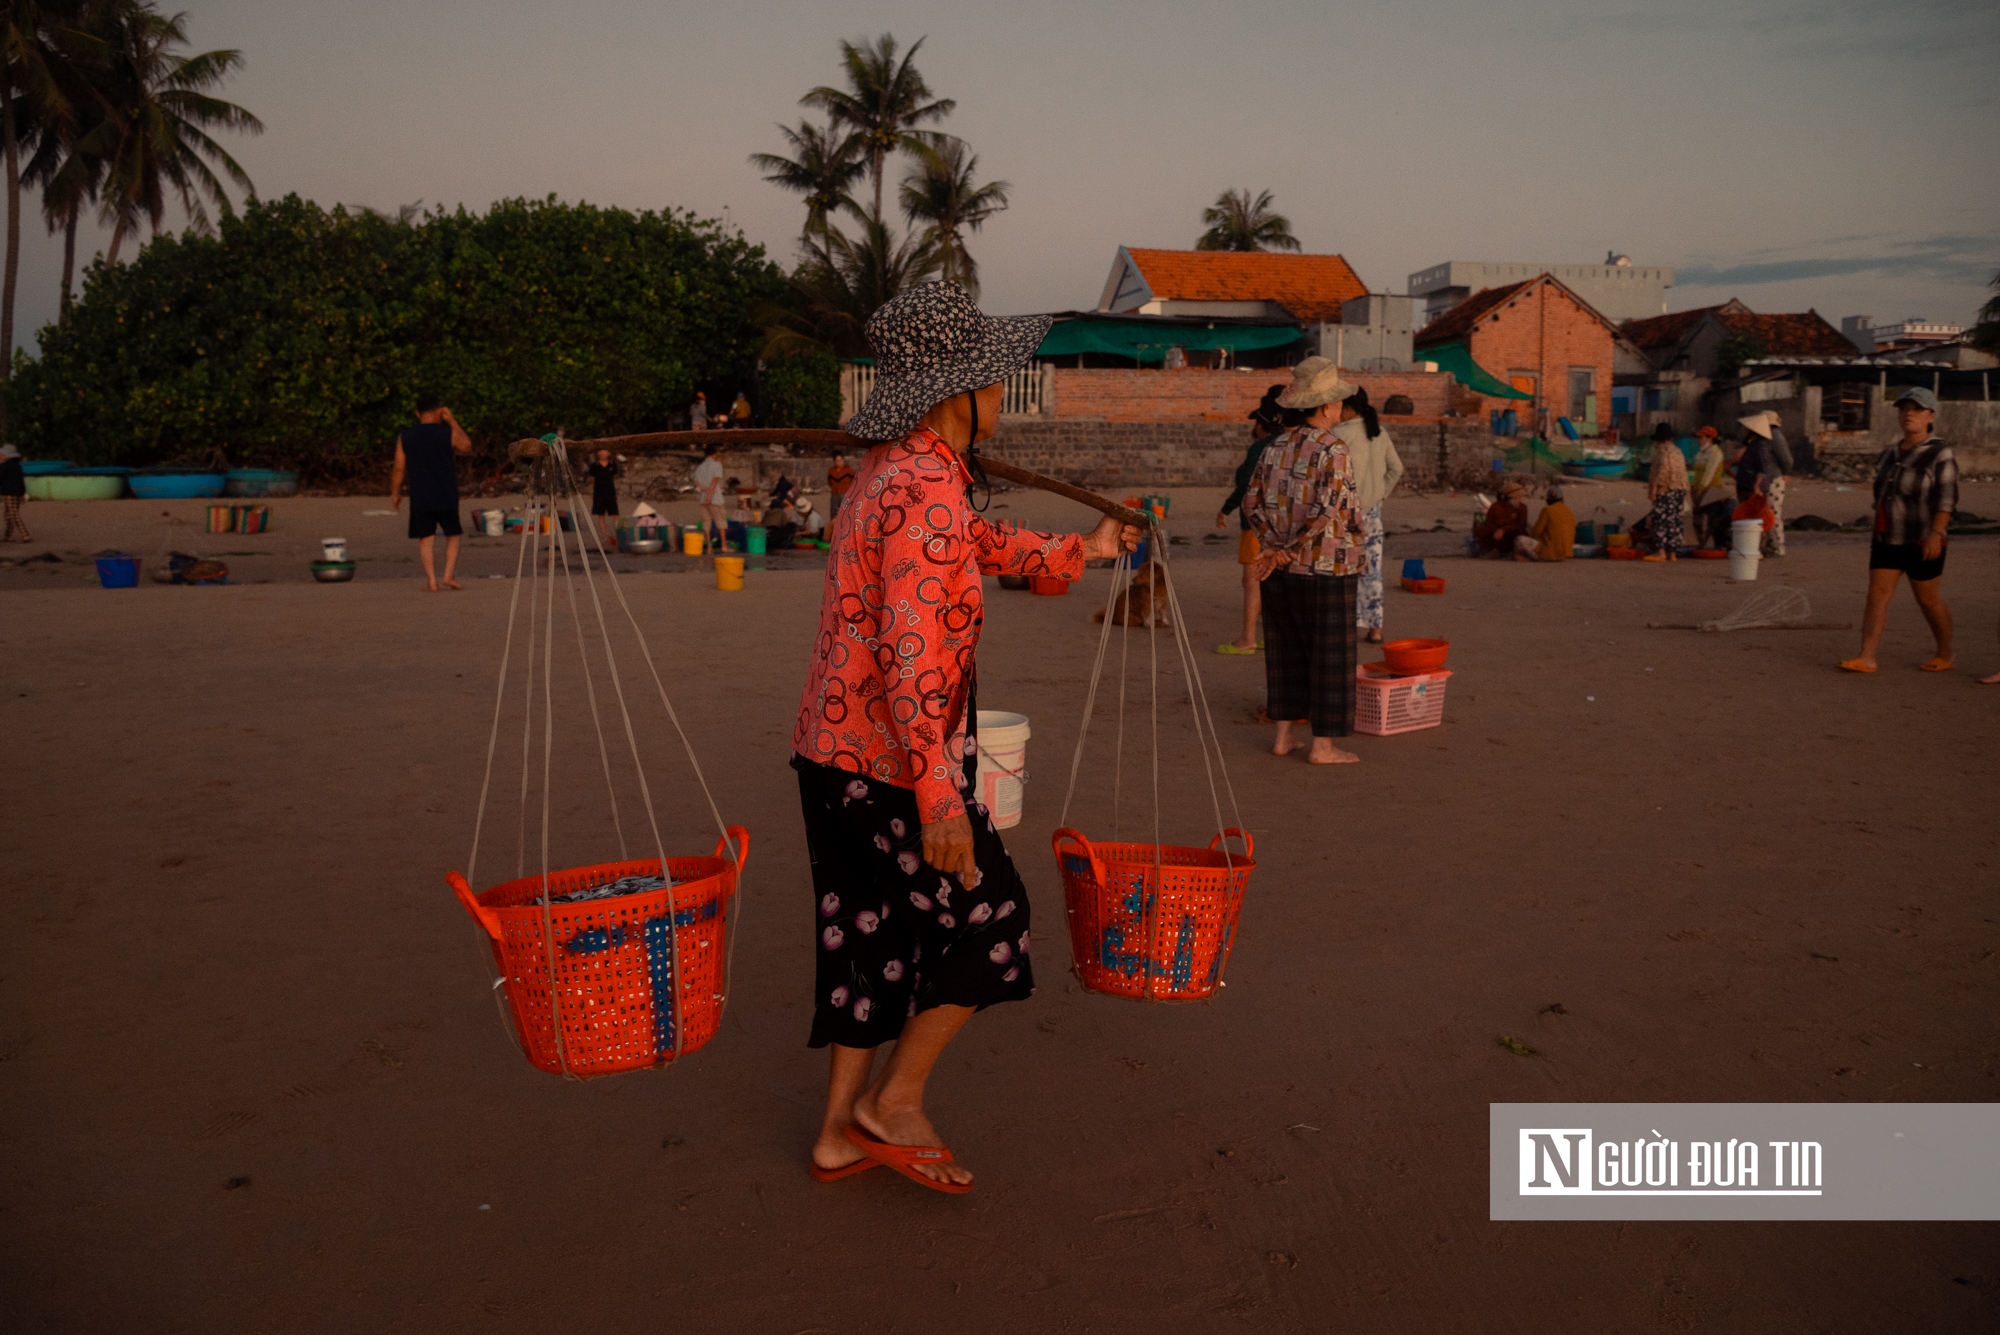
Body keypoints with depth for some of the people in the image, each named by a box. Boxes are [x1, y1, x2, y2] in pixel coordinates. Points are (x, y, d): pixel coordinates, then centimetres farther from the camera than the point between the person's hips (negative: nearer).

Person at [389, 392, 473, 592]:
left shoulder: (405, 436, 0)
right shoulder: (448, 432, -5)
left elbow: (399, 468, 1)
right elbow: (467, 447, 15)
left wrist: (395, 493, 13)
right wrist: (453, 421, 15)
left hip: (420, 498, 1)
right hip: (447, 496, -1)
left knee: (425, 540, 7)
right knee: (453, 536, 13)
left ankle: (431, 581, 2)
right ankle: (449, 575, 1)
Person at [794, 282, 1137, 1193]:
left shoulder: (895, 471, 11)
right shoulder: (925, 493, -20)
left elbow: (979, 543, 30)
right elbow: (909, 650, -29)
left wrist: (1080, 551, 43)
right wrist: (939, 799, -31)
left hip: (839, 753, 9)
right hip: (889, 766, -9)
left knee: (876, 937, 17)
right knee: (988, 919, 7)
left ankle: (842, 1132, 27)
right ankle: (896, 1102, 17)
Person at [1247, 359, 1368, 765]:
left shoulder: (1276, 447, 6)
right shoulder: (1334, 451, -15)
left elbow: (1253, 502, 4)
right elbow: (1325, 511, -24)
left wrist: (1276, 548, -2)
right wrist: (1287, 551, -17)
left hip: (1285, 572, 7)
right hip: (1327, 569, -7)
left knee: (1288, 651, 14)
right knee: (1330, 656, 2)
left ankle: (1283, 737, 18)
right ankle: (1323, 746, 6)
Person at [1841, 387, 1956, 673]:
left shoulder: (1940, 453, -11)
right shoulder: (1891, 455, 10)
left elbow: (1947, 497, -18)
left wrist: (1936, 533, -28)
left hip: (1921, 542, -6)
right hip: (1887, 540, 6)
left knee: (1927, 599, 5)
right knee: (1877, 594, -5)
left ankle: (1945, 654, 24)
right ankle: (1866, 659, -9)